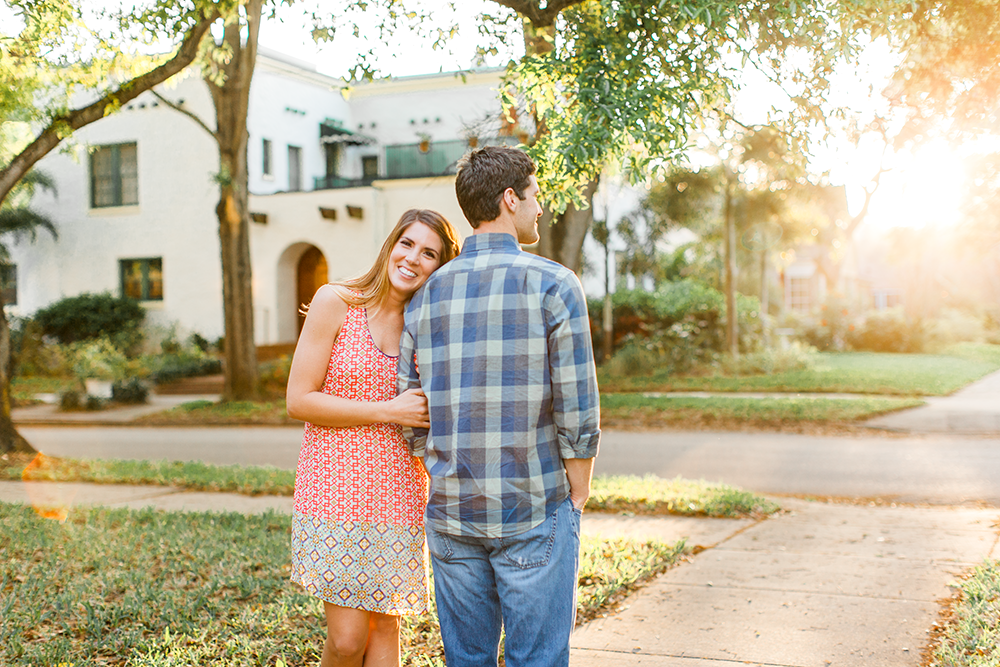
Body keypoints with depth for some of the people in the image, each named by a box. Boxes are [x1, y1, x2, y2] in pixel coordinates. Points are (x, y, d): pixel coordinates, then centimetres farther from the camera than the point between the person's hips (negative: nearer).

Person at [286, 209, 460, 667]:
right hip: (336, 487, -4)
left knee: (384, 629, 8)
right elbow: (299, 401, -9)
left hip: (397, 497, 4)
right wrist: (389, 411, -13)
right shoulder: (336, 301, -4)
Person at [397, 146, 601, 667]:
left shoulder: (425, 295, 6)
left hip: (451, 516, 5)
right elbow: (577, 411, -10)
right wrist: (576, 501, 1)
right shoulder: (553, 284, -8)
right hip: (533, 514, -4)